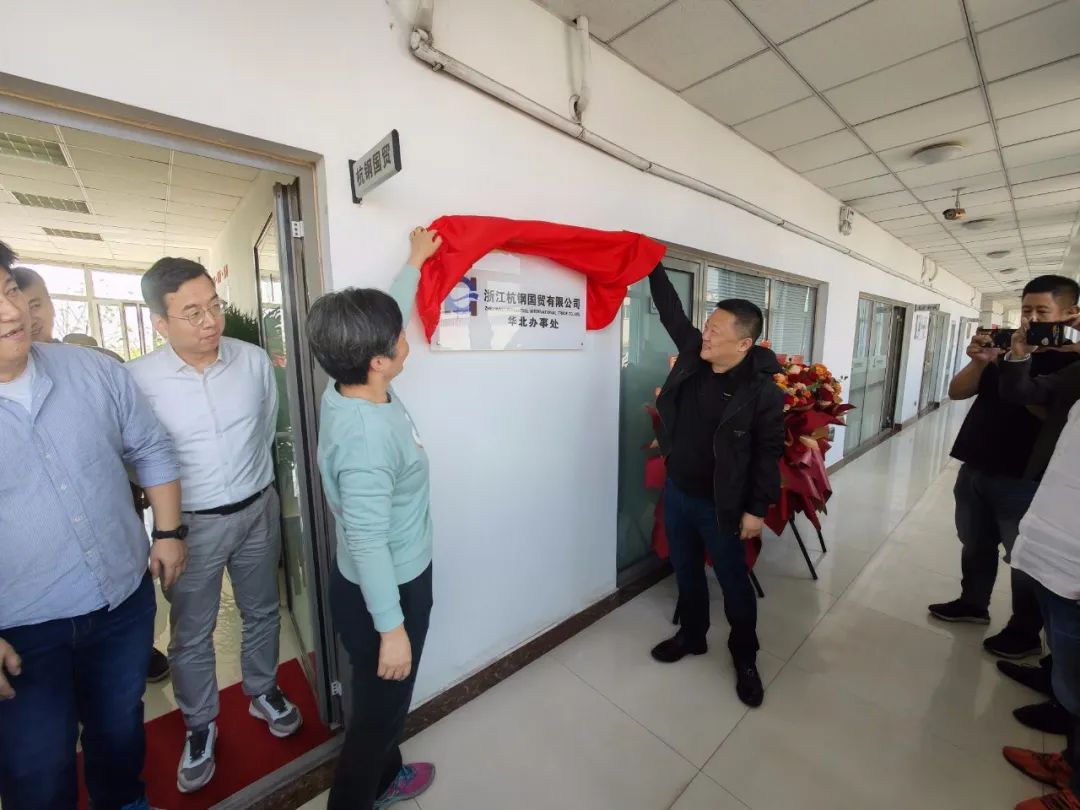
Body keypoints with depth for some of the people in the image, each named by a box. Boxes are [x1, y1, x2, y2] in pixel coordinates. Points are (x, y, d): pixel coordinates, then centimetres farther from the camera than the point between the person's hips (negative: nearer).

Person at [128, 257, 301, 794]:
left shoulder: (254, 360, -9)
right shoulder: (137, 380, -15)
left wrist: (252, 485, 11)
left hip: (258, 509, 2)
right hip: (191, 523, -2)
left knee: (262, 611, 20)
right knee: (191, 634, 16)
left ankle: (263, 692, 45)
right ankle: (200, 727, 42)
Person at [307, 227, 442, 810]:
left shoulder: (354, 386, -7)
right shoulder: (366, 436, -33)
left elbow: (385, 316, 9)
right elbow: (367, 542, -29)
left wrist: (415, 262, 19)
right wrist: (391, 627, -19)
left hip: (395, 579, 9)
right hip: (382, 591, -9)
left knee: (386, 703, 31)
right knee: (379, 708, 17)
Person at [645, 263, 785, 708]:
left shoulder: (763, 391, -19)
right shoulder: (693, 353, -5)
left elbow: (768, 455, -13)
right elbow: (671, 311, 7)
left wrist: (757, 509, -11)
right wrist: (653, 266, 8)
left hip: (721, 505, -5)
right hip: (676, 492, 6)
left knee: (733, 582, 15)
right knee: (686, 571, 22)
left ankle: (745, 658, 39)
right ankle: (692, 635, 45)